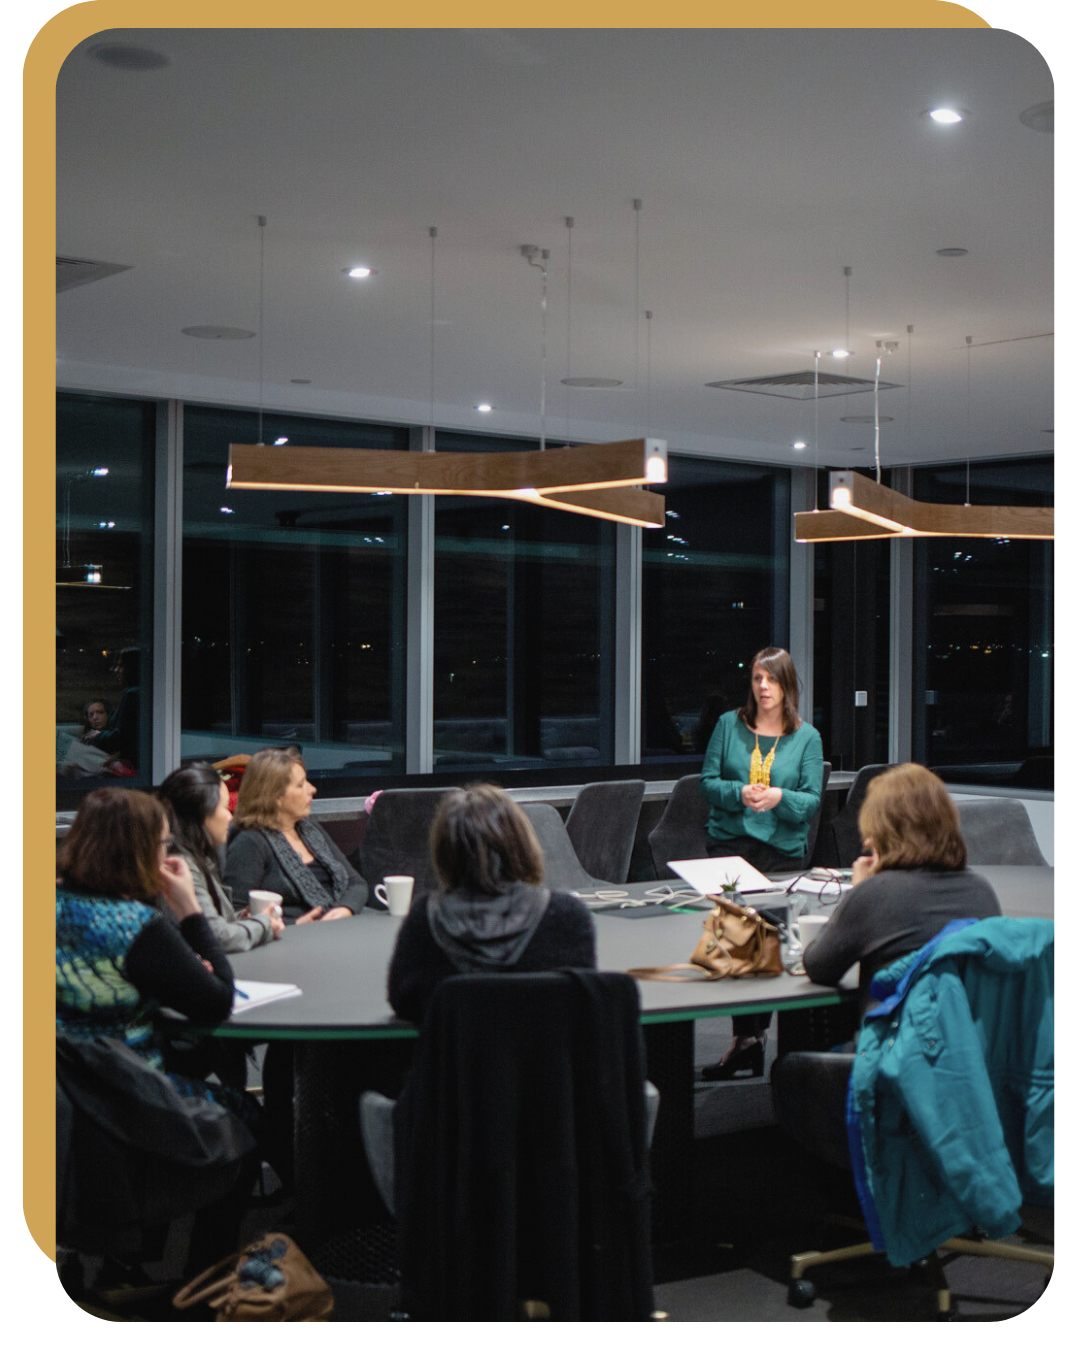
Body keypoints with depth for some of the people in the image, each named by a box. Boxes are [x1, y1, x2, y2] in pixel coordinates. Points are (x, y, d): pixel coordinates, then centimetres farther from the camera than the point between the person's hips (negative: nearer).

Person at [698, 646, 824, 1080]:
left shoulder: (807, 738, 6)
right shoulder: (729, 725, 7)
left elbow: (812, 801, 1)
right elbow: (708, 781, 6)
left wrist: (780, 797, -19)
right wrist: (740, 793, -14)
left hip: (782, 849, 0)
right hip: (730, 842, 0)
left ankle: (754, 1033, 12)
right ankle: (748, 1036, -6)